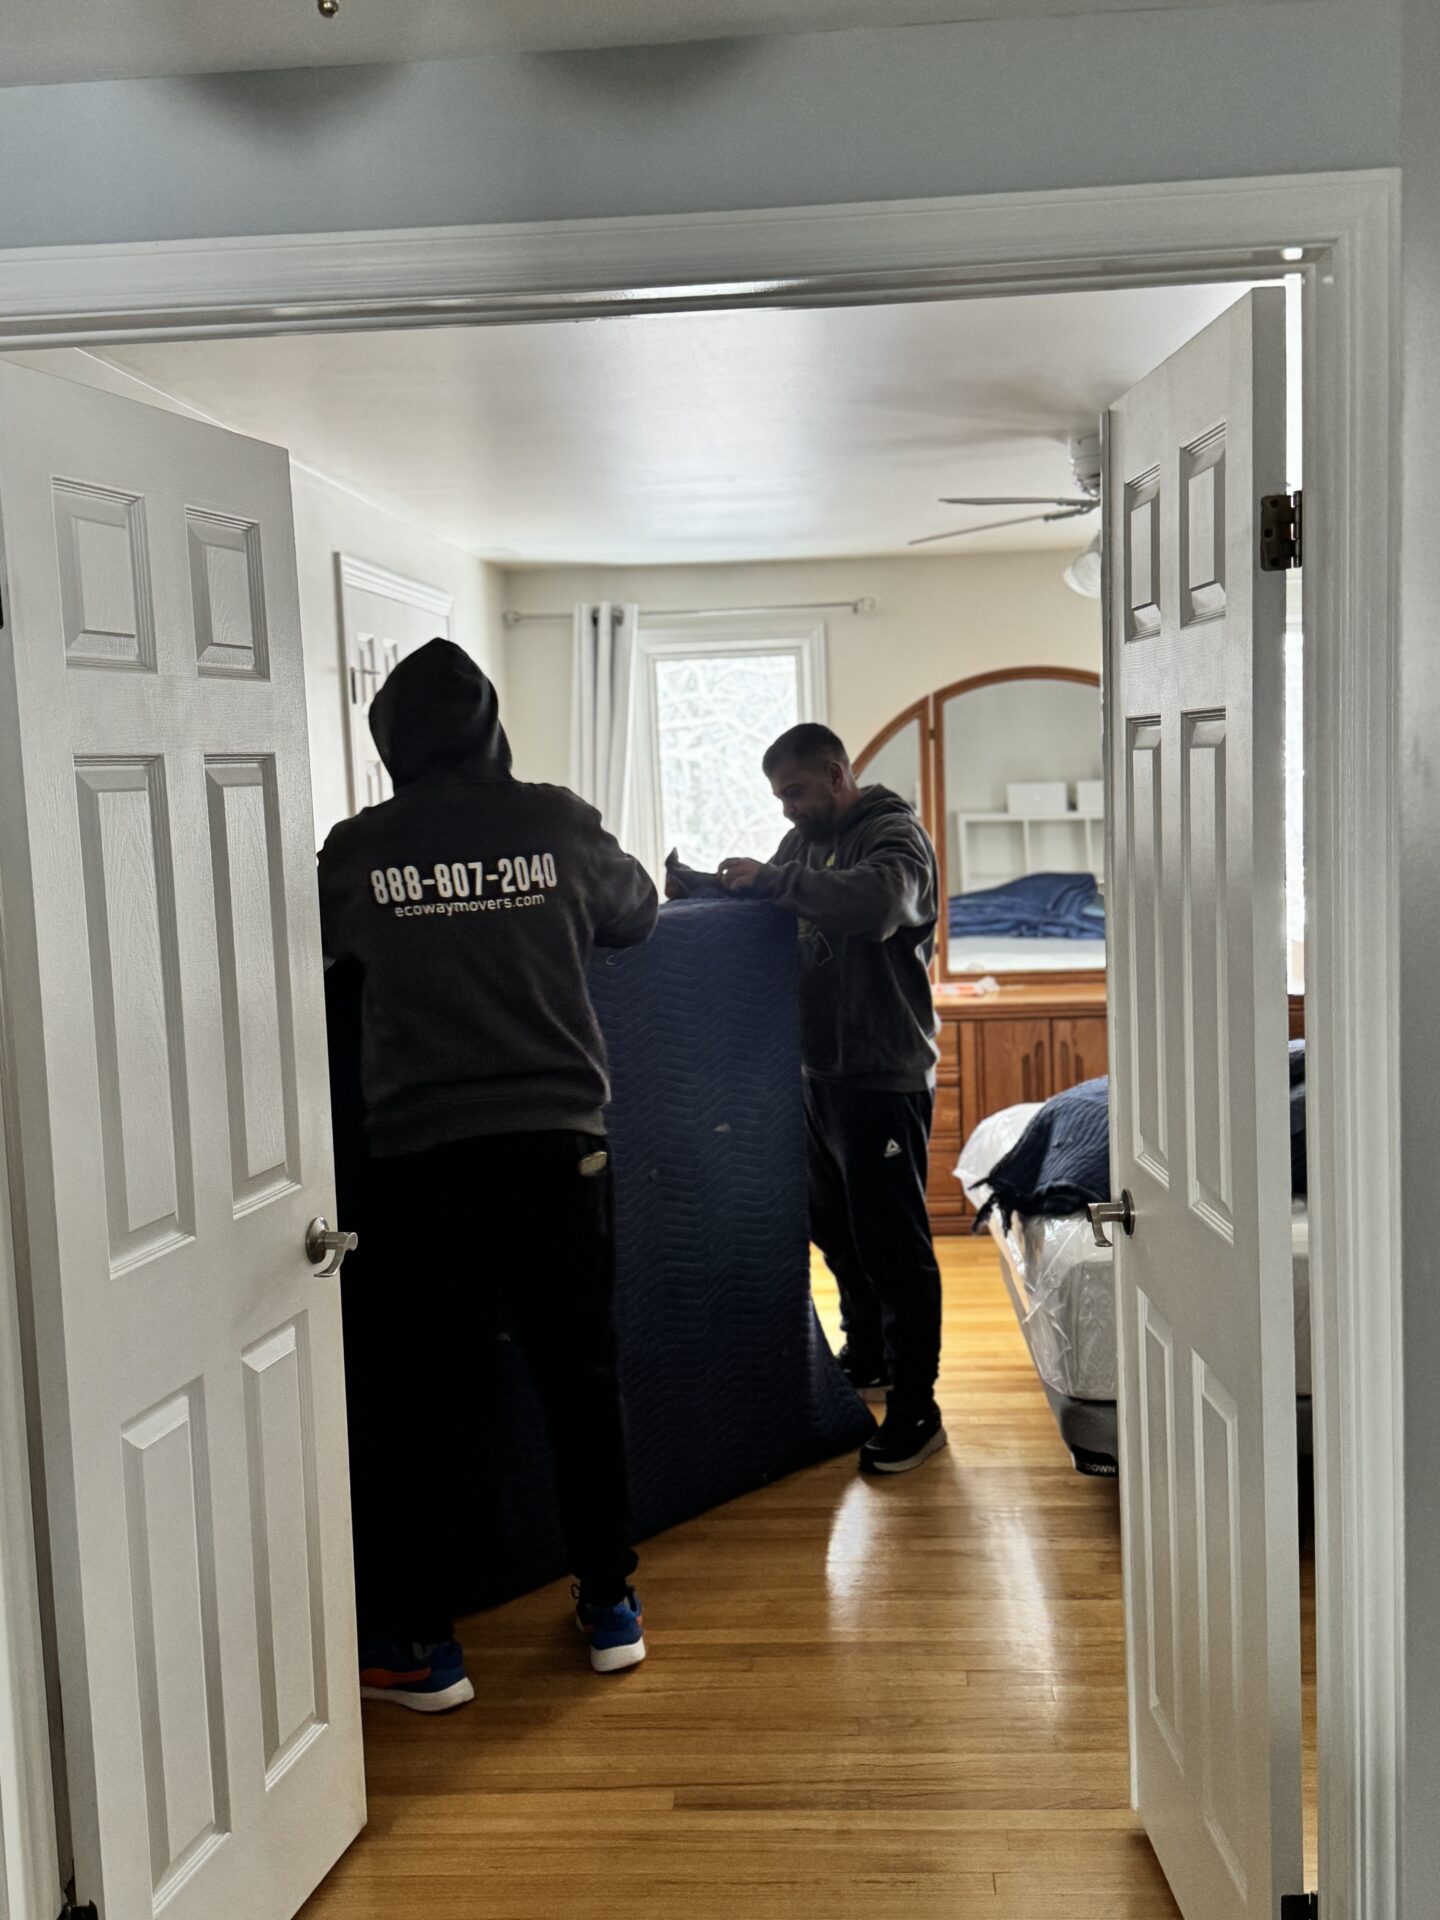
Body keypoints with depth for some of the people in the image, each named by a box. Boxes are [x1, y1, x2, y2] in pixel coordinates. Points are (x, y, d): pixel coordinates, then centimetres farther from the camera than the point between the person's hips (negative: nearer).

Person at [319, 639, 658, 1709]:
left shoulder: (359, 850, -3)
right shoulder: (559, 825, 0)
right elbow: (637, 916, 18)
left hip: (420, 1156, -1)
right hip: (557, 1142, 2)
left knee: (423, 1398, 8)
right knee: (581, 1379, 13)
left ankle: (422, 1644, 15)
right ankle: (610, 1609, 24)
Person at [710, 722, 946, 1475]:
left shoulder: (895, 835, -11)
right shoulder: (804, 842, 15)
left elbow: (876, 903, -31)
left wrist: (772, 879, -28)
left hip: (884, 1076, -9)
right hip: (820, 1070, 9)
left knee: (894, 1244, -4)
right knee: (837, 1229, 20)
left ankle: (916, 1409, 4)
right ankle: (867, 1361, 38)